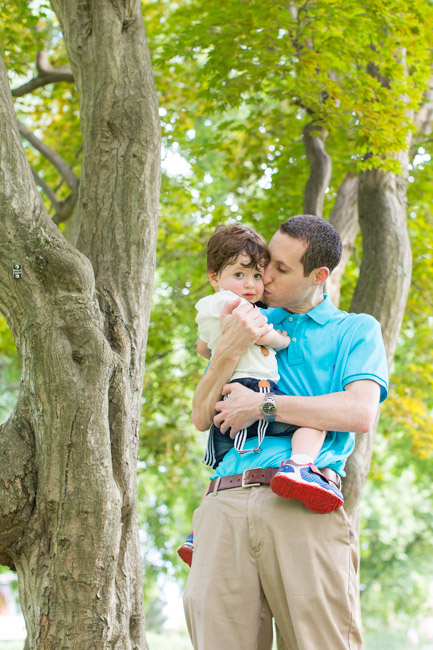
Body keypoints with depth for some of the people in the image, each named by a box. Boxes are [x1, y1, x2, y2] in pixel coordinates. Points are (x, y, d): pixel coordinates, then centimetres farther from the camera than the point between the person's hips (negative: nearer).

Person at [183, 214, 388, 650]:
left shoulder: (356, 330, 17)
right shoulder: (248, 324, 26)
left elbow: (361, 414, -2)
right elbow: (202, 418, 18)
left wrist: (263, 405, -2)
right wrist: (229, 351, 1)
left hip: (300, 502, -3)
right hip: (224, 504, 3)